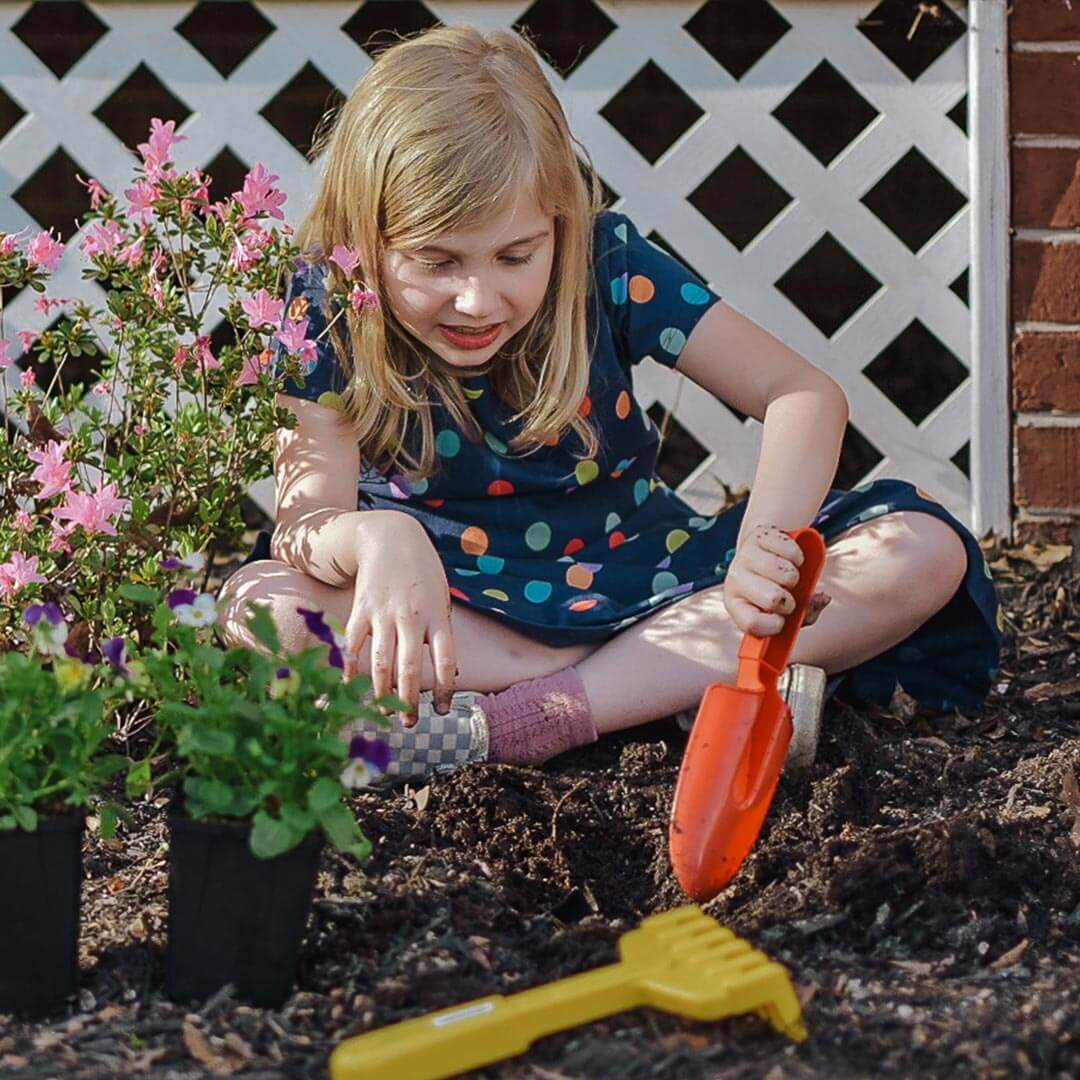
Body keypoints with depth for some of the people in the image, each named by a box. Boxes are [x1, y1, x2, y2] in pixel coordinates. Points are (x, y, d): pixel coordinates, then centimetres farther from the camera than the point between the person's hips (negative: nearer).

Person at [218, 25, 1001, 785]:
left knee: (926, 551, -20)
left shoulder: (606, 261, -15)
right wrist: (374, 540, -49)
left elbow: (805, 395, -17)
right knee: (257, 608, -33)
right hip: (459, 608, -1)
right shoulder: (328, 306, -16)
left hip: (638, 582, 1)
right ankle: (699, 674, -29)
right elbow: (306, 518, -24)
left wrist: (766, 545, -38)